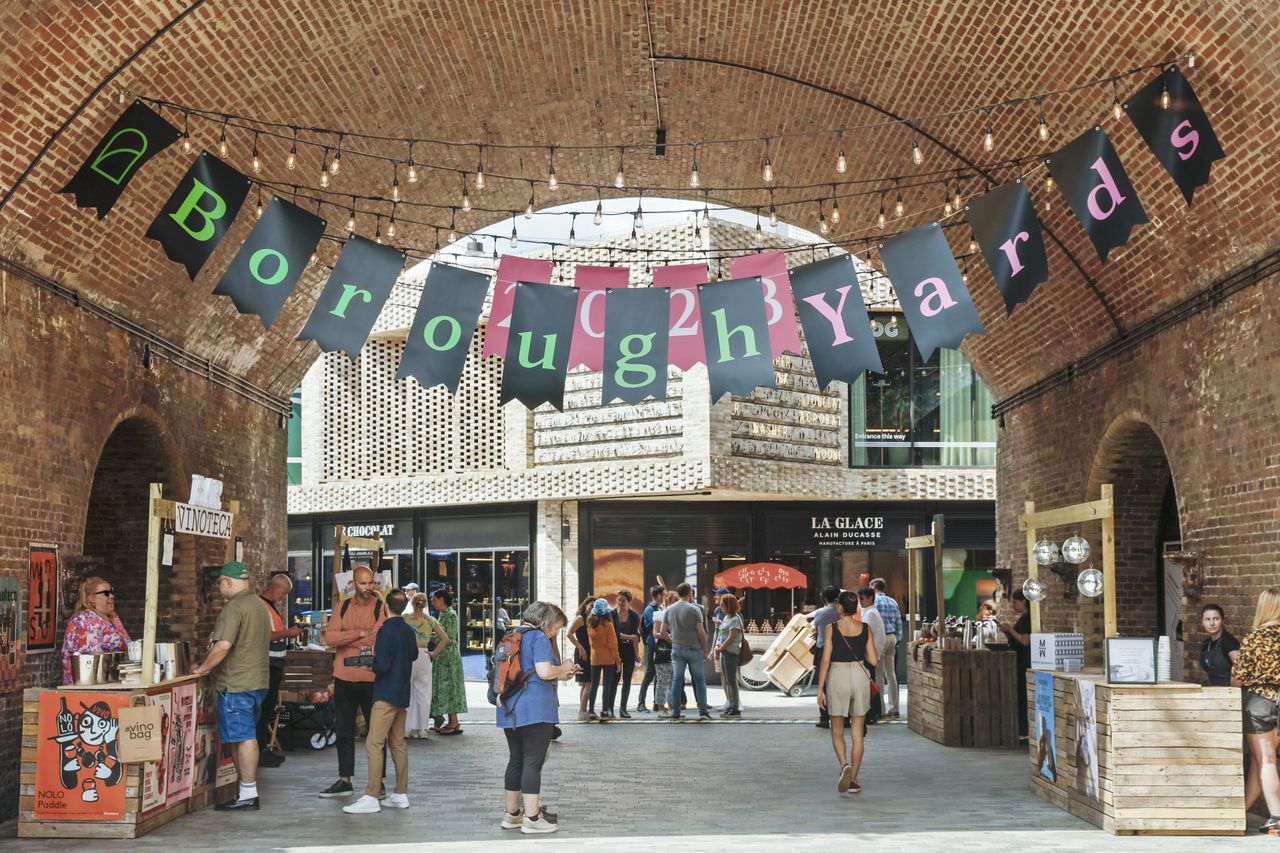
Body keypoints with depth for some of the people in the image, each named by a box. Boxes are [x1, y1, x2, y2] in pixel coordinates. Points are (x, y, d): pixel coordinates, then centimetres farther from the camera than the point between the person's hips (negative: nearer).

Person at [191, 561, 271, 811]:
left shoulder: (233, 608, -14)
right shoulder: (259, 605, 16)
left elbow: (223, 646, -24)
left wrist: (202, 668, -10)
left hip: (237, 683, -9)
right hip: (258, 680, 9)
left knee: (244, 738, -6)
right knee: (246, 737, 13)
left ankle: (248, 795, -4)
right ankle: (247, 792, 16)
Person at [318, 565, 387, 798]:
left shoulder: (382, 608, -2)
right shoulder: (342, 608, 10)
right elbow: (330, 637, -4)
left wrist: (347, 639, -16)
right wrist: (360, 633, -14)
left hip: (371, 679, -4)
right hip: (344, 679, 4)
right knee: (343, 730, 10)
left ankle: (377, 782, 9)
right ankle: (344, 781, 20)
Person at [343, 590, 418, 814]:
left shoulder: (386, 630, -15)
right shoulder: (409, 631, 9)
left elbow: (382, 666, -20)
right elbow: (414, 655, 27)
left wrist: (372, 660, -1)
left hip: (386, 695, -8)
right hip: (403, 694, 8)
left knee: (374, 744, -9)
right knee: (398, 744, 12)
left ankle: (371, 798, -13)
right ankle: (401, 795, 15)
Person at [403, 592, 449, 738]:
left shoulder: (406, 619, -5)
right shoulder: (431, 620, 3)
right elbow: (445, 639, 0)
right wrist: (434, 654, 5)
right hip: (423, 655, 2)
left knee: (406, 692, 5)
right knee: (423, 692, 9)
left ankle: (406, 728, 5)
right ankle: (422, 728, 9)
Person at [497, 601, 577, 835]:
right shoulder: (539, 638, -7)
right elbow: (544, 671, -20)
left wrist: (560, 675, 24)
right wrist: (564, 668, 0)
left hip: (511, 709, 8)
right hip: (535, 708, -8)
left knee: (516, 760, 13)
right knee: (533, 762, -6)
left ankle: (511, 814, 19)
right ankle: (532, 818, -5)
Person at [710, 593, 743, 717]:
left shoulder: (735, 619, -11)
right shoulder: (726, 618, 17)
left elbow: (731, 638, -16)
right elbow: (720, 635, 18)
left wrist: (720, 649, -12)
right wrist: (716, 648, 8)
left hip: (731, 652, -9)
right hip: (723, 652, 9)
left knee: (731, 680, -7)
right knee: (725, 680, 12)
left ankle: (736, 708, -4)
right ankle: (731, 706, 20)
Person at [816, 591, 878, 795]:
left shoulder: (831, 629, -7)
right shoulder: (865, 629, 1)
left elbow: (825, 660, -9)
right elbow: (873, 660, 1)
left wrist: (820, 689, -4)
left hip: (838, 676, -2)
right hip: (860, 676, 2)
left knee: (837, 731, 11)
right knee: (857, 733, 9)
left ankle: (845, 765, -15)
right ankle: (853, 780, 10)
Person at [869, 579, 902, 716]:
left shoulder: (874, 601, -6)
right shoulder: (893, 602, 15)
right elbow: (899, 623, 14)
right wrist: (897, 639, 17)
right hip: (892, 637, 7)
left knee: (878, 674, -5)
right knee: (891, 674, 10)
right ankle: (893, 708, 11)